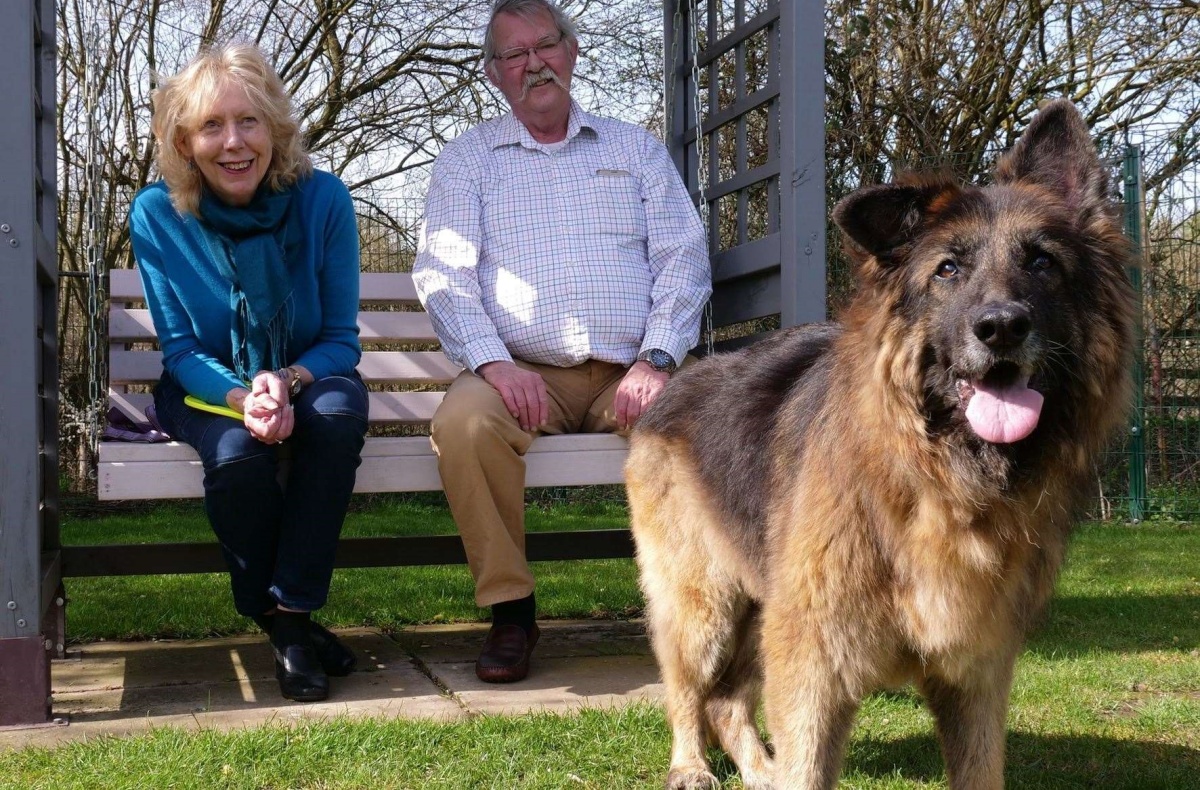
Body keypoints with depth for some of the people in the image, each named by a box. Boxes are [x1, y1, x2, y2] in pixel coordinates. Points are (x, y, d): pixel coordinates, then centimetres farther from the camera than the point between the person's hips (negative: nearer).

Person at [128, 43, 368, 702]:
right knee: (237, 454, -34)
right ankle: (279, 623, -10)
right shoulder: (157, 214, -12)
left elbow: (341, 339, -7)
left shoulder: (322, 199, -12)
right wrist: (244, 399, -30)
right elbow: (180, 349, -9)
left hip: (306, 379, 1)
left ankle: (293, 611, -24)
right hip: (206, 389, 0)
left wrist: (289, 382, -30)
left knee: (339, 411, -35)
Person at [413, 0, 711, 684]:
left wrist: (656, 360, -9)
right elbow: (443, 273, 2)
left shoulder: (635, 148, 18)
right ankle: (510, 609, -17)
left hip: (630, 375, 1)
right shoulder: (468, 160, 15)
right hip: (524, 374, 0)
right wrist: (494, 363, -16)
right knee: (463, 422, -33)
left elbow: (683, 259, 8)